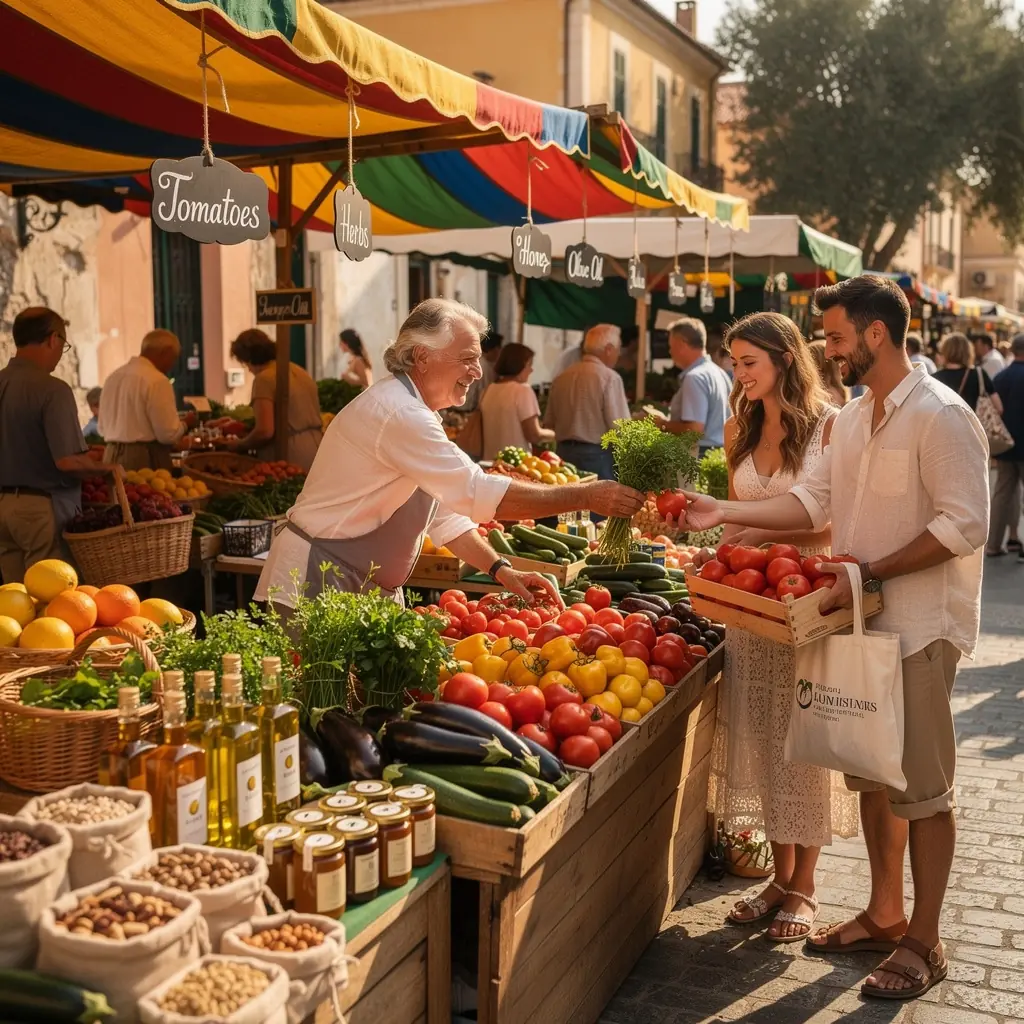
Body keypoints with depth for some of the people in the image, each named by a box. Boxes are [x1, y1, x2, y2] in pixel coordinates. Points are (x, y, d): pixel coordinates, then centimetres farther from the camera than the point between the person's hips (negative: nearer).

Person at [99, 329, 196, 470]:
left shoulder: (113, 377, 11)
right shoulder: (156, 380, -13)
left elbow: (103, 428, 17)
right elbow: (168, 433, -16)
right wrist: (185, 424, 6)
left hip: (112, 456, 8)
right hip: (145, 460, -8)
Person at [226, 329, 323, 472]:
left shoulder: (265, 378, -11)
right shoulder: (300, 371, 15)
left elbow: (264, 431, -19)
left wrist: (239, 444, -1)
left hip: (292, 459, -8)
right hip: (314, 451, 8)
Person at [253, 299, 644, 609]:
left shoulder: (414, 413, 11)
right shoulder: (397, 413, -23)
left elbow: (445, 510, 12)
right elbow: (481, 494, -28)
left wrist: (502, 570, 0)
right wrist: (587, 496, -25)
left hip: (369, 587, 10)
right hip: (319, 584, -10)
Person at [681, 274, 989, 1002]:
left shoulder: (940, 416, -15)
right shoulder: (852, 419, 10)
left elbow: (964, 524, -20)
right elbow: (815, 501, 9)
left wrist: (869, 573, -22)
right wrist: (725, 513, -1)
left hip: (919, 628, -8)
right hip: (862, 621, 8)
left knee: (923, 788, 3)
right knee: (872, 775, 16)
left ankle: (924, 943, 18)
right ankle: (885, 915, 32)